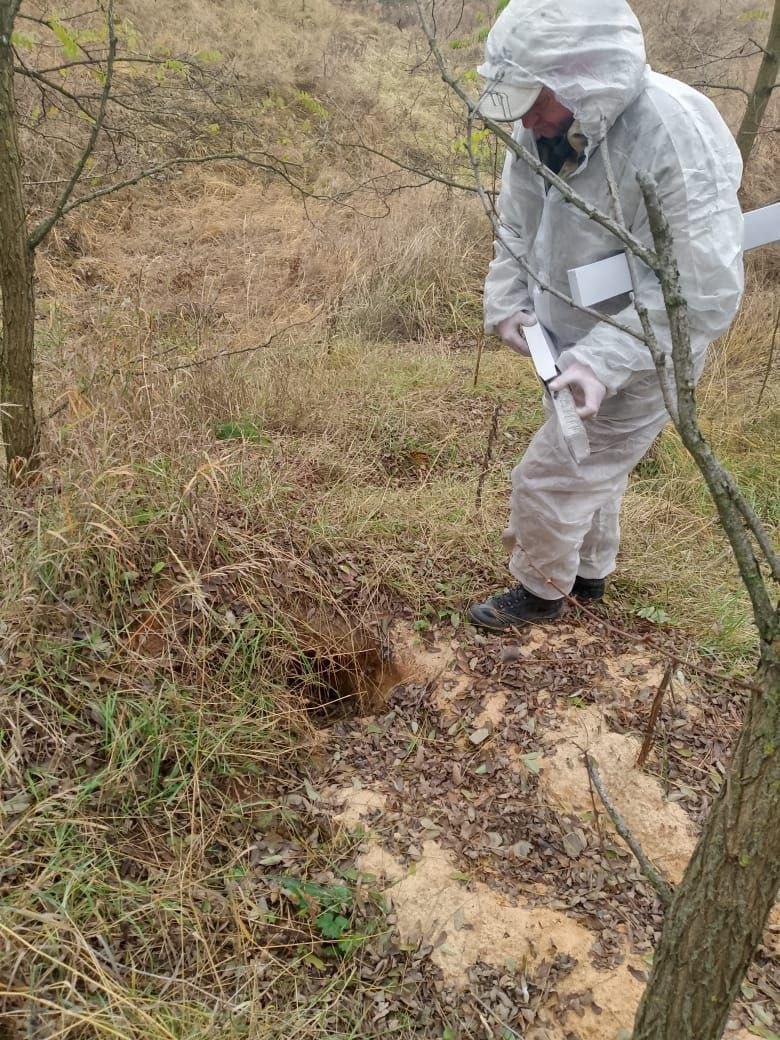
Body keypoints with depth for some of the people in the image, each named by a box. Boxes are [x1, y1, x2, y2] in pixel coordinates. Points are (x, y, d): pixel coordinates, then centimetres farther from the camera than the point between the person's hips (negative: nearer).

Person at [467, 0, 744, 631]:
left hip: (635, 367, -7)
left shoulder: (676, 139, -31)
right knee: (596, 471, 25)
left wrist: (605, 360, -37)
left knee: (549, 482, 1)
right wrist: (506, 304, -6)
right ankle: (589, 573, 49)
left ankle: (541, 592, 29)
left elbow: (703, 292, -30)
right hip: (575, 350, 7)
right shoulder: (544, 130, -9)